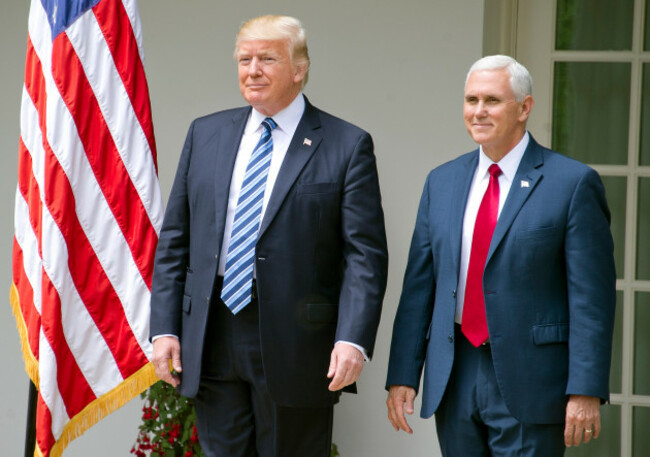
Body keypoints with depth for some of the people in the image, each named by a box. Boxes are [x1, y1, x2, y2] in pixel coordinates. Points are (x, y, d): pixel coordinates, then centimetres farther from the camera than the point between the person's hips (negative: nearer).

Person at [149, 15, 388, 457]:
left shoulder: (347, 146, -2)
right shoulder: (206, 134, 11)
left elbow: (366, 254, -7)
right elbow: (175, 241, 11)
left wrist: (352, 340, -19)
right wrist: (164, 328, 3)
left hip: (295, 344, -3)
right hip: (212, 340, 4)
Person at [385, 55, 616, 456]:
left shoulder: (573, 183, -4)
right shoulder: (442, 182, 12)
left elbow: (592, 297, -8)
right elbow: (419, 285, 11)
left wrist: (586, 391, -15)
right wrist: (403, 375, 5)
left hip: (527, 384, -5)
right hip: (453, 380, 5)